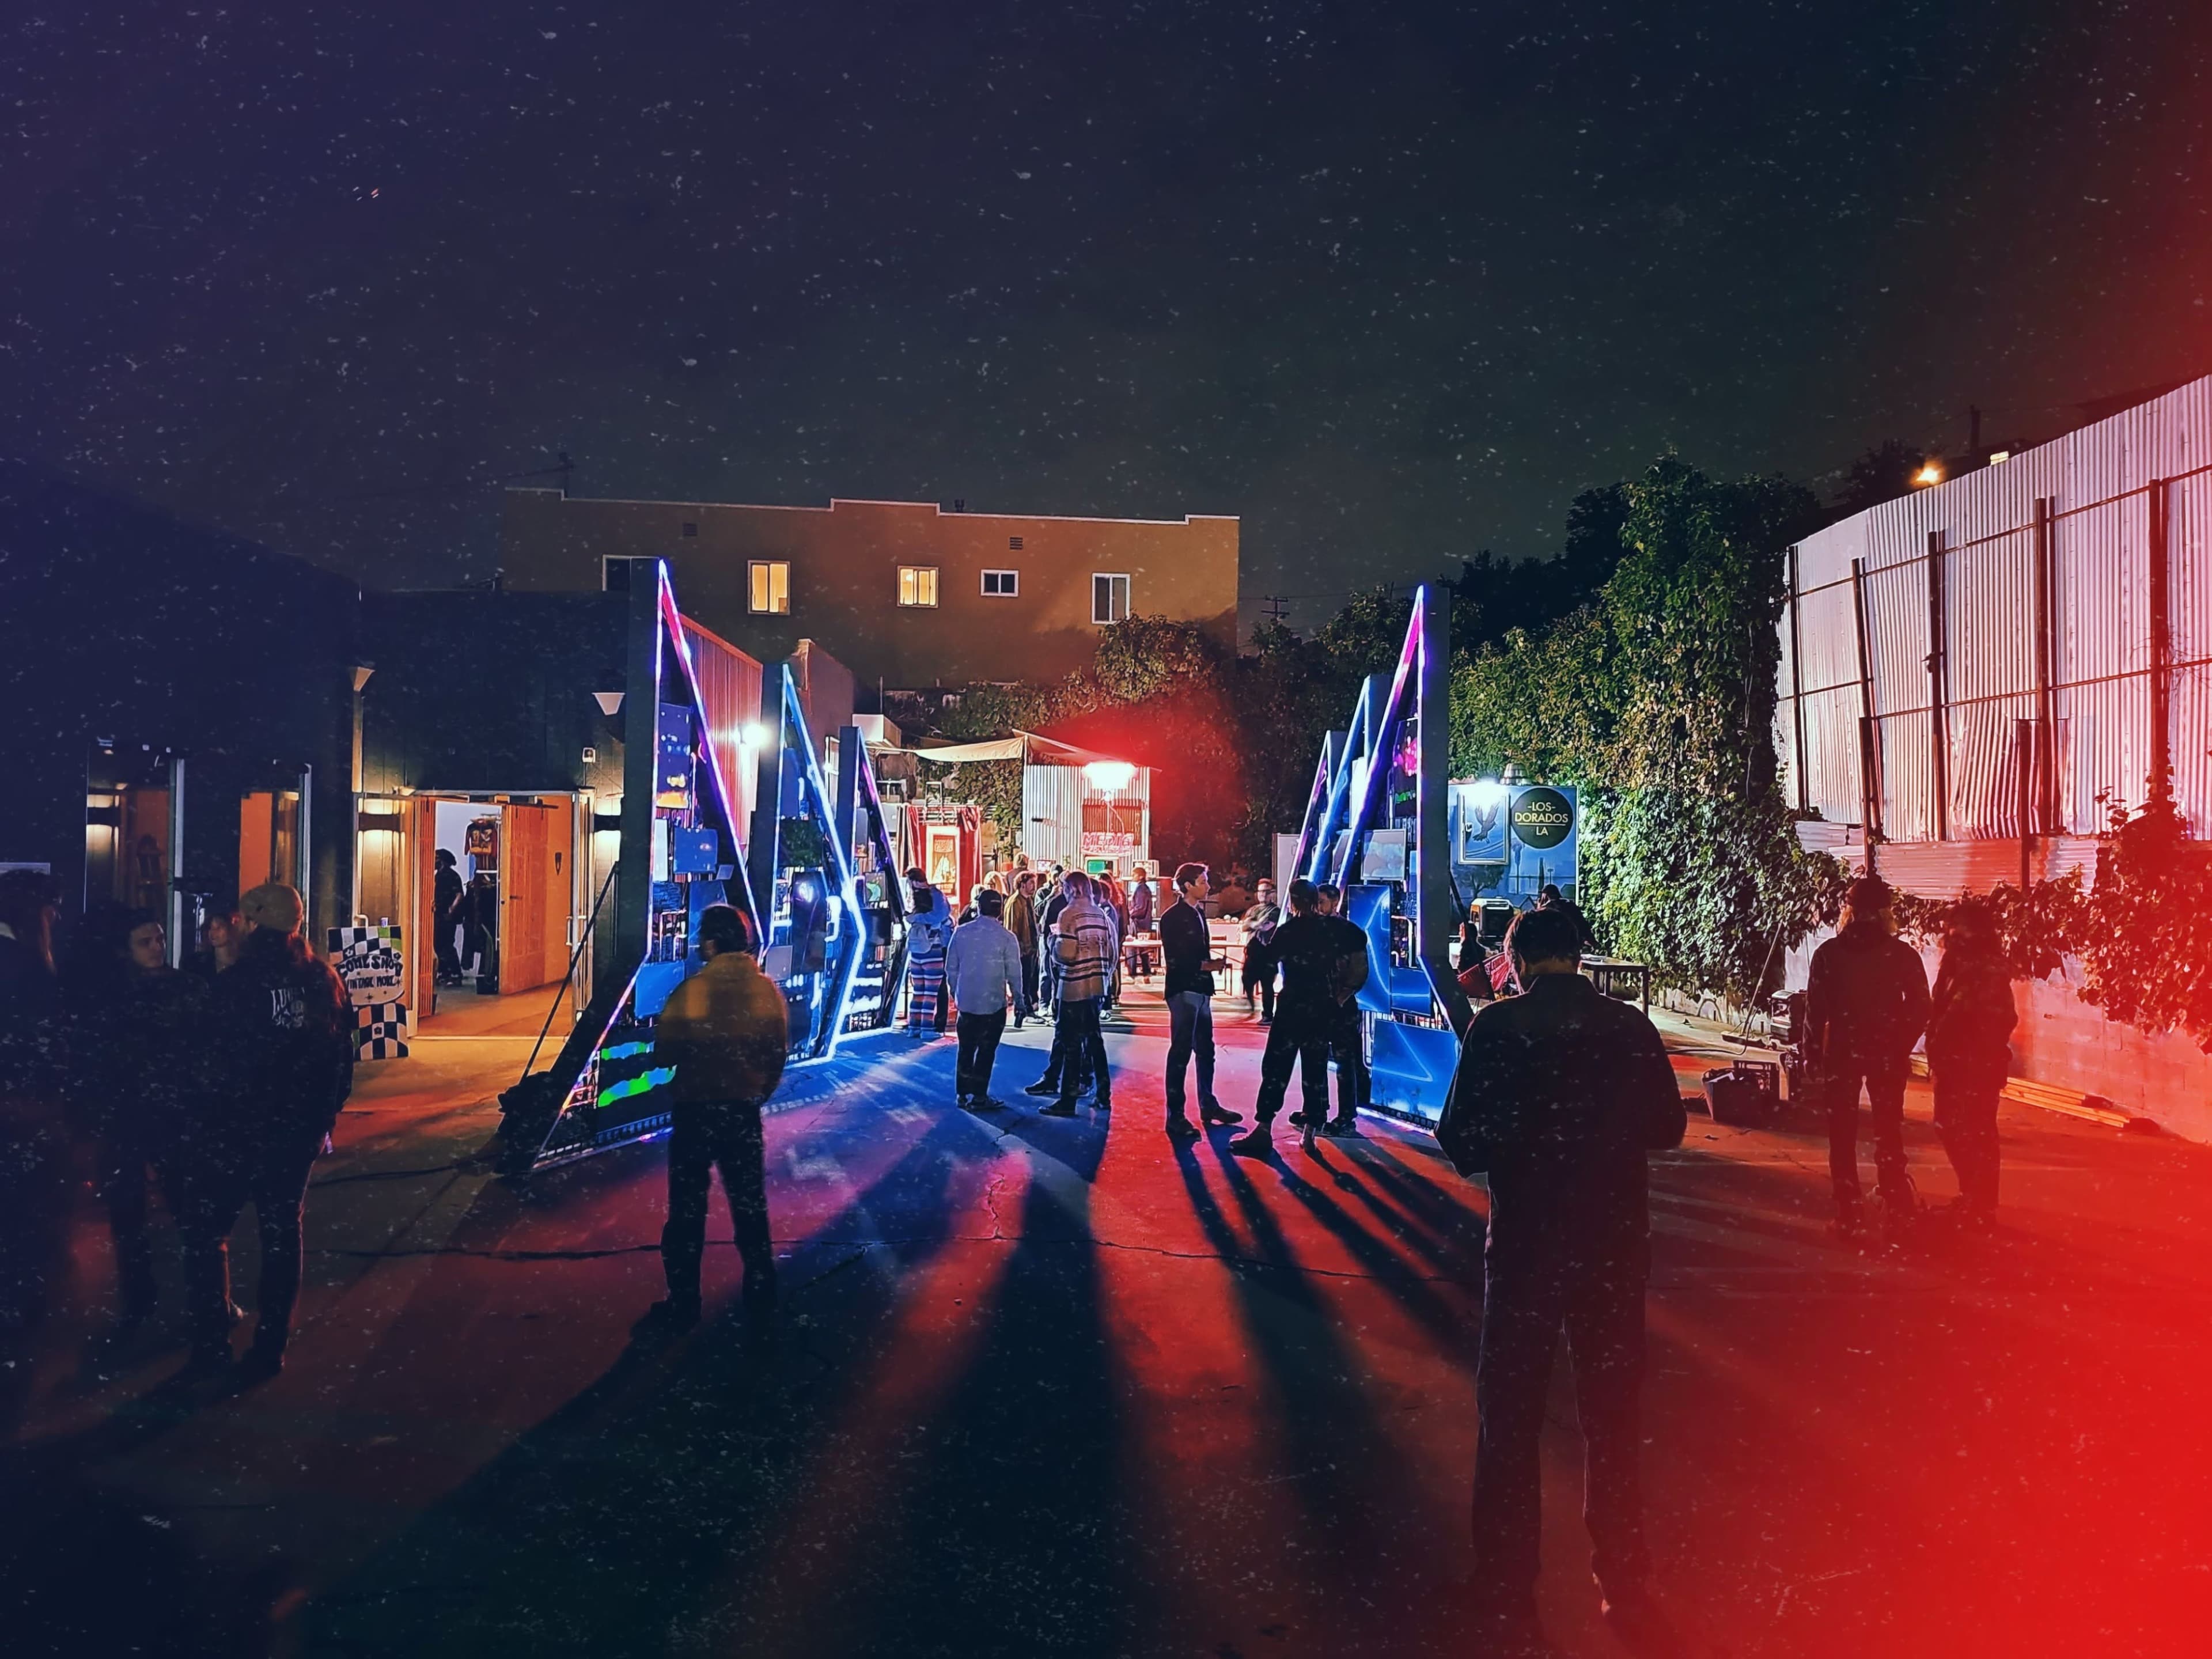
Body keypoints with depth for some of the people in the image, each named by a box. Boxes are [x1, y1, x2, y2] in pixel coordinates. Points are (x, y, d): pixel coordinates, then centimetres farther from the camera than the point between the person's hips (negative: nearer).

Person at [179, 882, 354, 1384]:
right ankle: (271, 1348, 16)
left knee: (207, 1232, 11)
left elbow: (203, 1056, -11)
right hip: (297, 1129, 4)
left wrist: (192, 1119, 1)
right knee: (282, 1233, 12)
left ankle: (211, 1344, 11)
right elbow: (341, 1055, 4)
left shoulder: (233, 984, -14)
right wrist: (326, 1113, 15)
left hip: (233, 1126, -4)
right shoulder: (323, 980, 0)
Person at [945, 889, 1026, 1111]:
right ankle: (979, 1096, 5)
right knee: (986, 1050, 3)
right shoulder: (1006, 937, -8)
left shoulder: (961, 932, 1)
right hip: (994, 1003, -3)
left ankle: (962, 1094, 19)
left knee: (966, 1048, 13)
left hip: (966, 1001, 3)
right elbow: (1014, 972, -5)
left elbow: (951, 967, 5)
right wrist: (1017, 999, 8)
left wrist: (955, 992, 19)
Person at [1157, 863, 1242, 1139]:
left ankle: (1208, 1105, 28)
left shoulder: (1199, 914, 14)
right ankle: (1176, 1116, 0)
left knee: (1205, 1051, 16)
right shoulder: (1172, 917, -11)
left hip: (1200, 990, 9)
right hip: (1183, 991, -9)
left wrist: (1213, 961, -1)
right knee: (1180, 1053, -5)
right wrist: (1207, 965, -15)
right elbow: (1175, 959, -18)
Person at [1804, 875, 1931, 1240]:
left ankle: (1850, 1215, 7)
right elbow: (1920, 1008, -4)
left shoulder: (1829, 954, -8)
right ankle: (1897, 1205, 20)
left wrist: (1813, 1054, 2)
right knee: (1889, 1132, 16)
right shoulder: (1902, 954, -5)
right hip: (1887, 1055, 1)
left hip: (1842, 1052, -1)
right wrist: (1902, 1046, 11)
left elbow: (1815, 1010, -8)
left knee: (1843, 1135, 7)